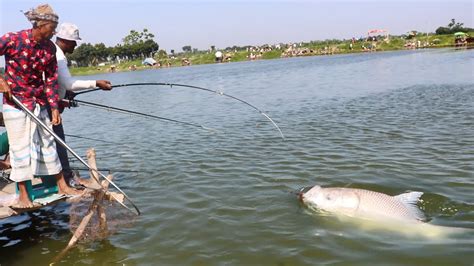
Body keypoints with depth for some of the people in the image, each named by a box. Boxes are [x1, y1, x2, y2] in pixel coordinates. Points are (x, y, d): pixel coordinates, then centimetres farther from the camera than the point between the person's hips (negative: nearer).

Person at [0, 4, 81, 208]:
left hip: (39, 102, 5)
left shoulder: (50, 48, 0)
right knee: (20, 146, 0)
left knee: (48, 143, 11)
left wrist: (54, 108, -1)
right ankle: (23, 194, 12)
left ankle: (62, 186, 20)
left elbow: (51, 79, 4)